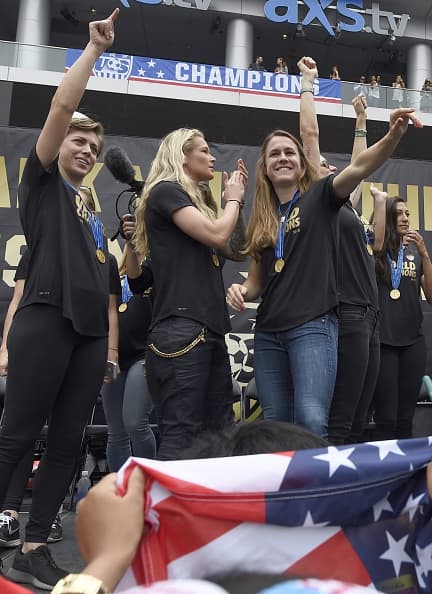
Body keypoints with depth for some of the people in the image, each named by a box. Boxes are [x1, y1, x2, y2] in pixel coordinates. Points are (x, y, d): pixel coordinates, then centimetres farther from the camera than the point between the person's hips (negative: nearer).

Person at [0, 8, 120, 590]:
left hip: (91, 330, 7)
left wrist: (110, 342, 16)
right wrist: (96, 45, 4)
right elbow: (62, 105, -2)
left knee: (67, 442, 4)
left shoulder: (92, 211, 25)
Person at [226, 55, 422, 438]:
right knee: (275, 424, 9)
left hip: (313, 325, -5)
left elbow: (360, 167, -17)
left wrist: (394, 135, -34)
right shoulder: (261, 218, 14)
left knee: (311, 418, -19)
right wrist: (240, 290, -4)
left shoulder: (320, 197, 3)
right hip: (268, 332, 5)